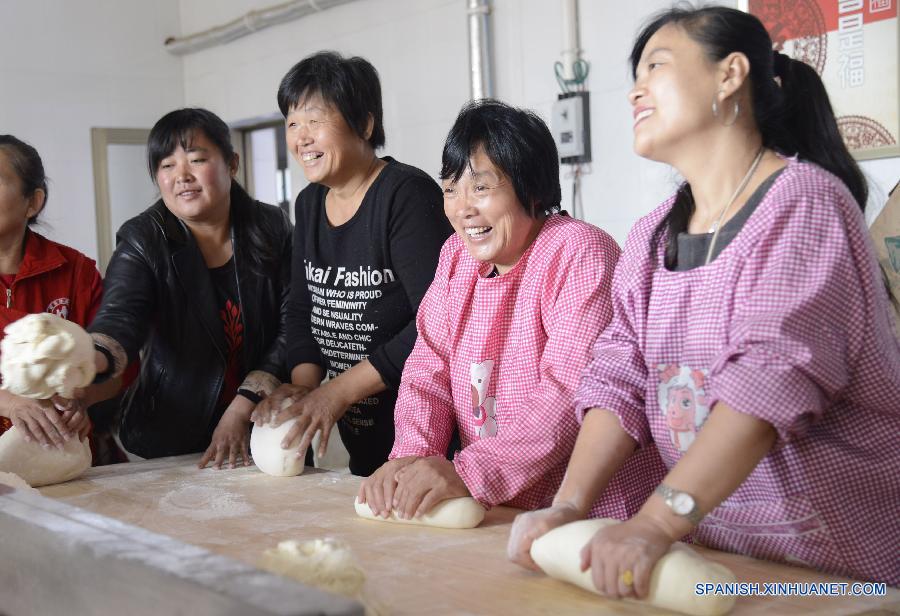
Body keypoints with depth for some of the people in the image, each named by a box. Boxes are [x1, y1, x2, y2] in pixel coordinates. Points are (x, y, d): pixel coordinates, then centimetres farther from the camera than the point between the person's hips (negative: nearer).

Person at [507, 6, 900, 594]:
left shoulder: (801, 202, -14)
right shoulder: (653, 235, 7)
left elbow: (774, 374, -26)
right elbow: (621, 377, -1)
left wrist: (656, 523, -33)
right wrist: (569, 504, -16)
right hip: (713, 545, 6)